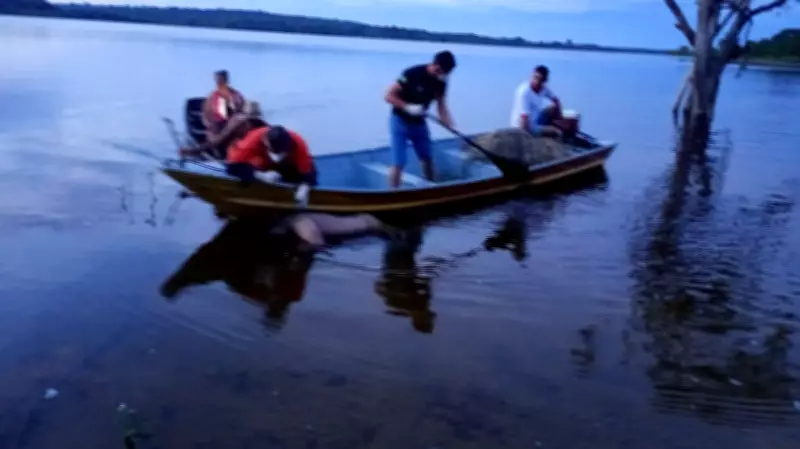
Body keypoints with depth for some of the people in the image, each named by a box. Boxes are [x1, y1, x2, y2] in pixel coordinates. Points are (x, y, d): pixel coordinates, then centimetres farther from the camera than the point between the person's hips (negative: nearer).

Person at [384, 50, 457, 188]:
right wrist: (408, 107, -35)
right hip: (400, 121, -6)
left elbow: (441, 105, -6)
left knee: (427, 158, 15)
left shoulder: (441, 81, -8)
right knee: (399, 163, -10)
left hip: (419, 122, 6)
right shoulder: (412, 73, -25)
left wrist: (451, 127, -20)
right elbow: (389, 96, -22)